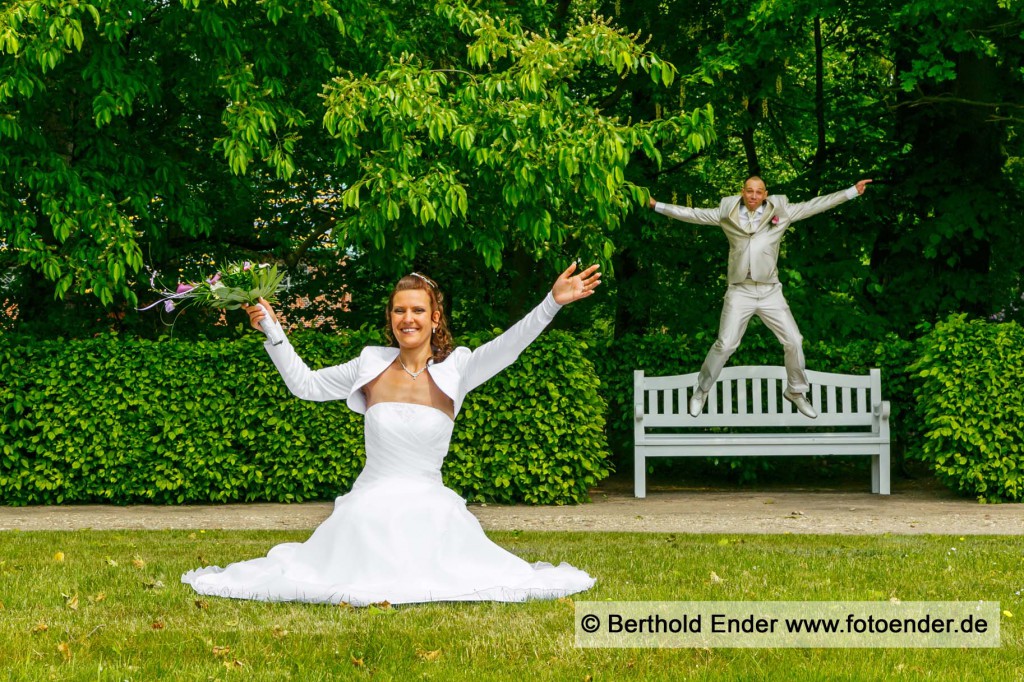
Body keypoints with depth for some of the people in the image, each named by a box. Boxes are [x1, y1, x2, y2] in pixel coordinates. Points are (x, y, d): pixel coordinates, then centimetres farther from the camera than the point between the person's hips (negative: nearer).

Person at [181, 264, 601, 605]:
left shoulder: (454, 370, 0)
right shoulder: (371, 366, 5)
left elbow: (507, 346, -13)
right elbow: (305, 384, 13)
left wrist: (553, 302, -25)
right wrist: (272, 332, 8)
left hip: (429, 506, 0)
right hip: (372, 503, 0)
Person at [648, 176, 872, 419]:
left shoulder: (780, 211, 1)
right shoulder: (727, 213, 1)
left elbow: (814, 205, 2)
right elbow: (692, 214, 5)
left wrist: (852, 191, -1)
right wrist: (657, 206, 3)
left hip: (770, 292, 1)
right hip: (740, 292, -1)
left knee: (793, 341, 2)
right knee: (725, 344, -3)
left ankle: (796, 392, 23)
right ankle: (701, 392, 15)